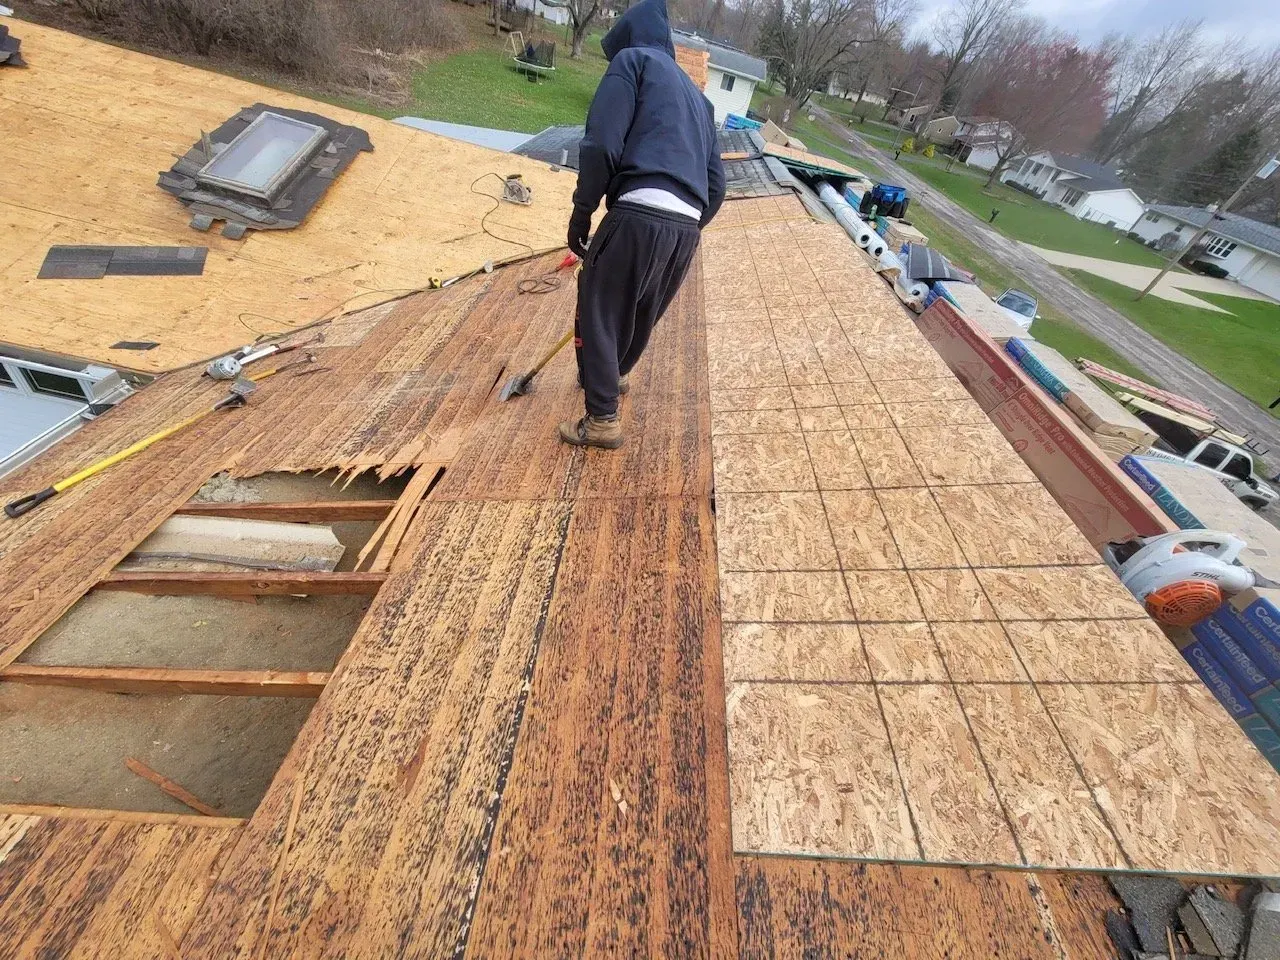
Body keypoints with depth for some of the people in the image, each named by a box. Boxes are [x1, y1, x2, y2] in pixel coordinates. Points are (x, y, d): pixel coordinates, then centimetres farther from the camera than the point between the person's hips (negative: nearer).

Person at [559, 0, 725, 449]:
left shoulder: (633, 58, 11)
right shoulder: (698, 96, 33)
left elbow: (601, 144, -6)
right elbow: (716, 183, 26)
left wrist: (582, 211, 1)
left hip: (639, 215, -7)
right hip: (686, 229, 8)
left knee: (597, 310, 3)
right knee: (640, 315, 24)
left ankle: (602, 419, 3)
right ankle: (610, 375, 47)